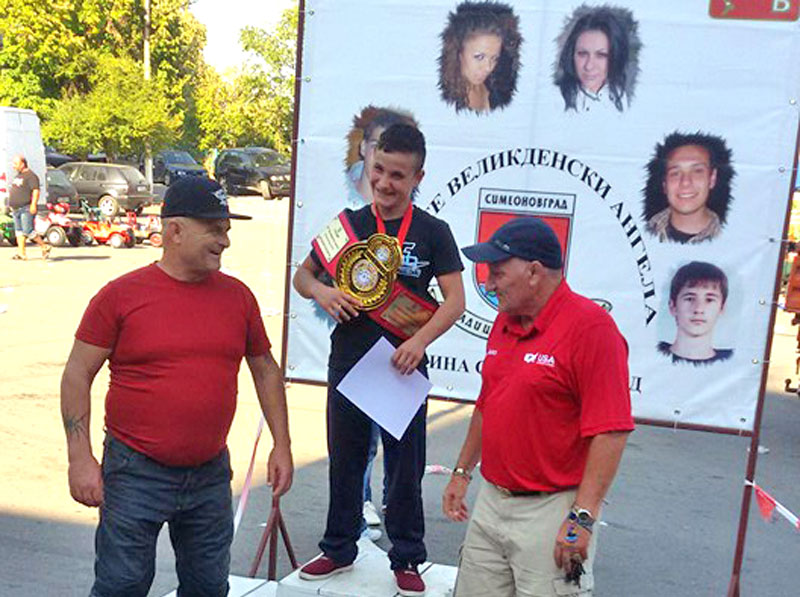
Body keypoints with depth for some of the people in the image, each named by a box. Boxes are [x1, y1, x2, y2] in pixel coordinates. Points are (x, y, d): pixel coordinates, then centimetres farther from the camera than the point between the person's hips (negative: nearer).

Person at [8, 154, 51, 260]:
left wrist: (33, 205, -27)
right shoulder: (18, 175, 19)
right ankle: (21, 253, 6)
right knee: (19, 231, 6)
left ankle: (44, 247, -2)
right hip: (16, 209, 10)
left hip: (27, 209, -10)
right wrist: (12, 205, 23)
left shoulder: (30, 175, -10)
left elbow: (36, 190, -18)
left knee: (28, 230, -14)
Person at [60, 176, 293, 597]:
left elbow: (265, 370, 11)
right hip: (136, 472, -3)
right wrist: (80, 457, -9)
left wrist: (281, 444, 9)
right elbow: (78, 374, -4)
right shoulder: (121, 294, -7)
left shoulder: (237, 295, 3)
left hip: (211, 475, 4)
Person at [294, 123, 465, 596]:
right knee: (344, 462, 16)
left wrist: (420, 340, -23)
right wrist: (322, 292, -11)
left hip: (403, 367, -2)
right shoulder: (349, 223, 4)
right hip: (347, 365, 3)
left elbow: (455, 300, -8)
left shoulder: (433, 232, -3)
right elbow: (302, 275, 12)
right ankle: (339, 549, 35)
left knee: (405, 468, 8)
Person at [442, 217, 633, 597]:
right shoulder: (504, 322, 9)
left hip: (550, 512, -7)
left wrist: (582, 518, -22)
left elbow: (610, 432, -20)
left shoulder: (590, 326, -16)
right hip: (490, 502, 8)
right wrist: (462, 471, 20)